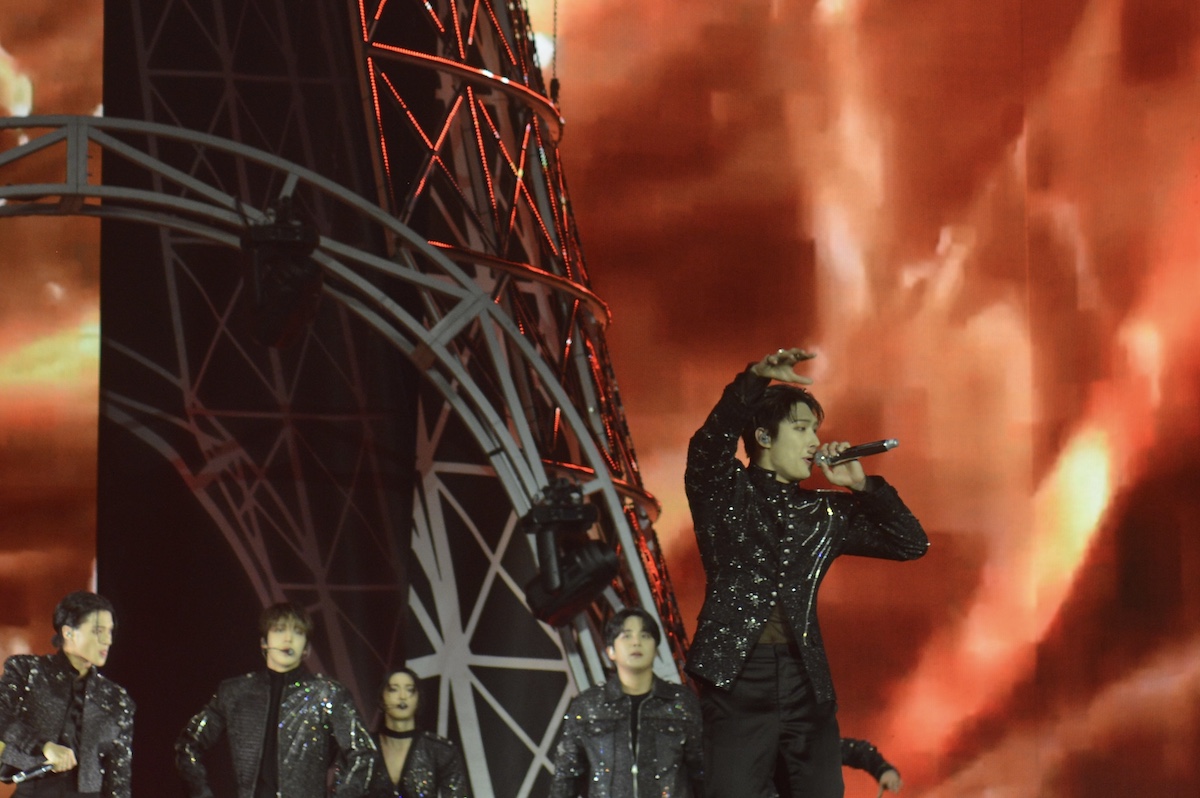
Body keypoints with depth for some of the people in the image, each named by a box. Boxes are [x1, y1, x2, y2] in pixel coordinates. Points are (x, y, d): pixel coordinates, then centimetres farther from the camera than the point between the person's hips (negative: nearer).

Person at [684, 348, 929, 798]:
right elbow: (710, 443, -17)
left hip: (807, 683, 4)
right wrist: (756, 380, -32)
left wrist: (861, 486, 4)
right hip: (737, 678, -4)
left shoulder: (825, 512, 16)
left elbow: (911, 544, 15)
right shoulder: (724, 491, 5)